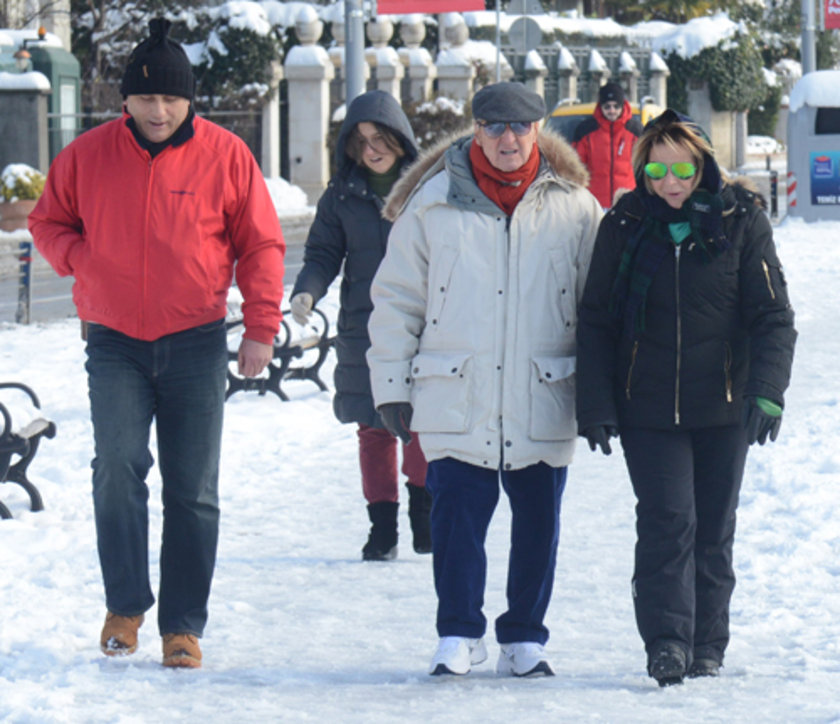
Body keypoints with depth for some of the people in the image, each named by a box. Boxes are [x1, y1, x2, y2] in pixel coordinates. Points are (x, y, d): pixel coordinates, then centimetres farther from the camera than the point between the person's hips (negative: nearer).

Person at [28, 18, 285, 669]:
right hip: (114, 341, 0)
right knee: (119, 464, -18)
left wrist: (261, 328, -3)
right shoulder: (88, 155, 0)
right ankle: (125, 605, -4)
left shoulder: (225, 156, -3)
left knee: (194, 490, 2)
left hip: (196, 344, 0)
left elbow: (260, 245, 4)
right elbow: (49, 222, 13)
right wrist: (84, 260, -8)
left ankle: (184, 626, 10)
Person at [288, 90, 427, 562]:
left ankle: (425, 516, 13)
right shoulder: (342, 195, 8)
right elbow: (324, 254, 9)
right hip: (364, 326, 2)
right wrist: (307, 292, -11)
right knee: (374, 427, 3)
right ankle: (383, 526, 11)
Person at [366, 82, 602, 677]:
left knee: (538, 522, 8)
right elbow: (396, 299, 6)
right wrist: (392, 384, 3)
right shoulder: (433, 203, 1)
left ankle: (525, 639, 20)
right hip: (455, 400, -1)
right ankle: (458, 635, 11)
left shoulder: (575, 209, 4)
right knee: (456, 517, -2)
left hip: (543, 403, 1)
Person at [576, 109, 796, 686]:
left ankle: (707, 646, 20)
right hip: (648, 408, 0)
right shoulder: (624, 227, 0)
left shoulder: (741, 221, -2)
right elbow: (596, 321, 5)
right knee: (667, 520, -13)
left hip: (724, 403, 1)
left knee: (715, 530, 8)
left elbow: (773, 315, -3)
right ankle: (666, 642, -13)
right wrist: (595, 404, -3)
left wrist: (768, 391, -15)